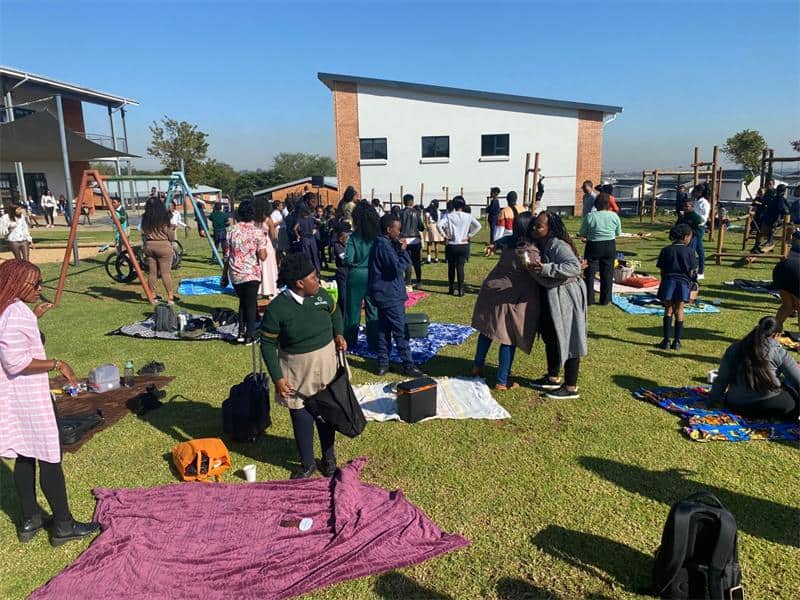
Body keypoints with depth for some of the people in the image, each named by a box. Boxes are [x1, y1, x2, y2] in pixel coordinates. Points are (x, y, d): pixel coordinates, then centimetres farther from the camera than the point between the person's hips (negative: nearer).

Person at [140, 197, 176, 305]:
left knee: (152, 272, 11)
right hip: (163, 246, -4)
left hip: (149, 246, 4)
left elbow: (143, 233, 9)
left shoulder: (145, 218, 3)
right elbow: (171, 237, -7)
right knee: (166, 272, -2)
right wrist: (172, 228, 12)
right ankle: (170, 297, 1)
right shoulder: (164, 218, -9)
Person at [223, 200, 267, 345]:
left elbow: (227, 255, 5)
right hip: (252, 273, -4)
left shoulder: (232, 230, 3)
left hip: (235, 274, 4)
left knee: (242, 302, 20)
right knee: (251, 304, 6)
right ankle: (249, 336, 6)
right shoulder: (258, 231, -8)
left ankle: (241, 333, 19)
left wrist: (224, 275, 13)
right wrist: (264, 248, 8)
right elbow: (262, 256, -13)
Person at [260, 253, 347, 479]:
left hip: (326, 366, 4)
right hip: (297, 372, -3)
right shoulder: (276, 308, -19)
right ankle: (307, 464, 33)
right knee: (301, 417, 9)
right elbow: (268, 345, -12)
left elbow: (335, 313, 15)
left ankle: (329, 458, 39)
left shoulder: (321, 295, -7)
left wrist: (338, 334, -2)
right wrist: (277, 378, -15)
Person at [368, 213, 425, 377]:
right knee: (400, 331, -2)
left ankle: (383, 364, 18)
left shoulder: (381, 243, 13)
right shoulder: (384, 245, -19)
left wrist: (399, 249, 1)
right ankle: (408, 365, 6)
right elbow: (398, 267, -25)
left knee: (384, 329, 13)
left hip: (383, 294, 10)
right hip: (390, 295, -10)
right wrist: (403, 250, -14)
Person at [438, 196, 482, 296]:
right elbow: (478, 226, -6)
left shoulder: (449, 216, -6)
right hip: (464, 245, 1)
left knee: (451, 267, 12)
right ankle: (461, 290, 3)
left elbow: (439, 225, -18)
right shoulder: (468, 216, -2)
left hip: (451, 245, -1)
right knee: (460, 267, 4)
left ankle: (451, 289, 18)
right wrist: (469, 236, -2)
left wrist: (444, 235, -7)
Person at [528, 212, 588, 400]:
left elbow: (574, 267, -36)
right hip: (549, 298, 10)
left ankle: (571, 388, 10)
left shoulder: (558, 245, -22)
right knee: (550, 337, 20)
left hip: (565, 298, -10)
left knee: (566, 340, -1)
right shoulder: (540, 244, 6)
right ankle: (553, 378, 36)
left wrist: (545, 269, -38)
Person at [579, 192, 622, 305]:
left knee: (590, 273, 7)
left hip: (593, 246, -2)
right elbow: (618, 233, 7)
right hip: (610, 247, 2)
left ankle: (589, 299, 9)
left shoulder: (590, 216, -11)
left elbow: (582, 234, -5)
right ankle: (605, 300, 16)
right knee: (607, 274, 11)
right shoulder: (614, 216, -4)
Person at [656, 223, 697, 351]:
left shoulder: (666, 250, 0)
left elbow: (662, 270, 1)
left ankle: (666, 340, 5)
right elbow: (692, 271, -2)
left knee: (668, 310, 8)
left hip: (668, 281, 0)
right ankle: (677, 341, 12)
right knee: (679, 310, 10)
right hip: (683, 283, 0)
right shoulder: (689, 251, -4)